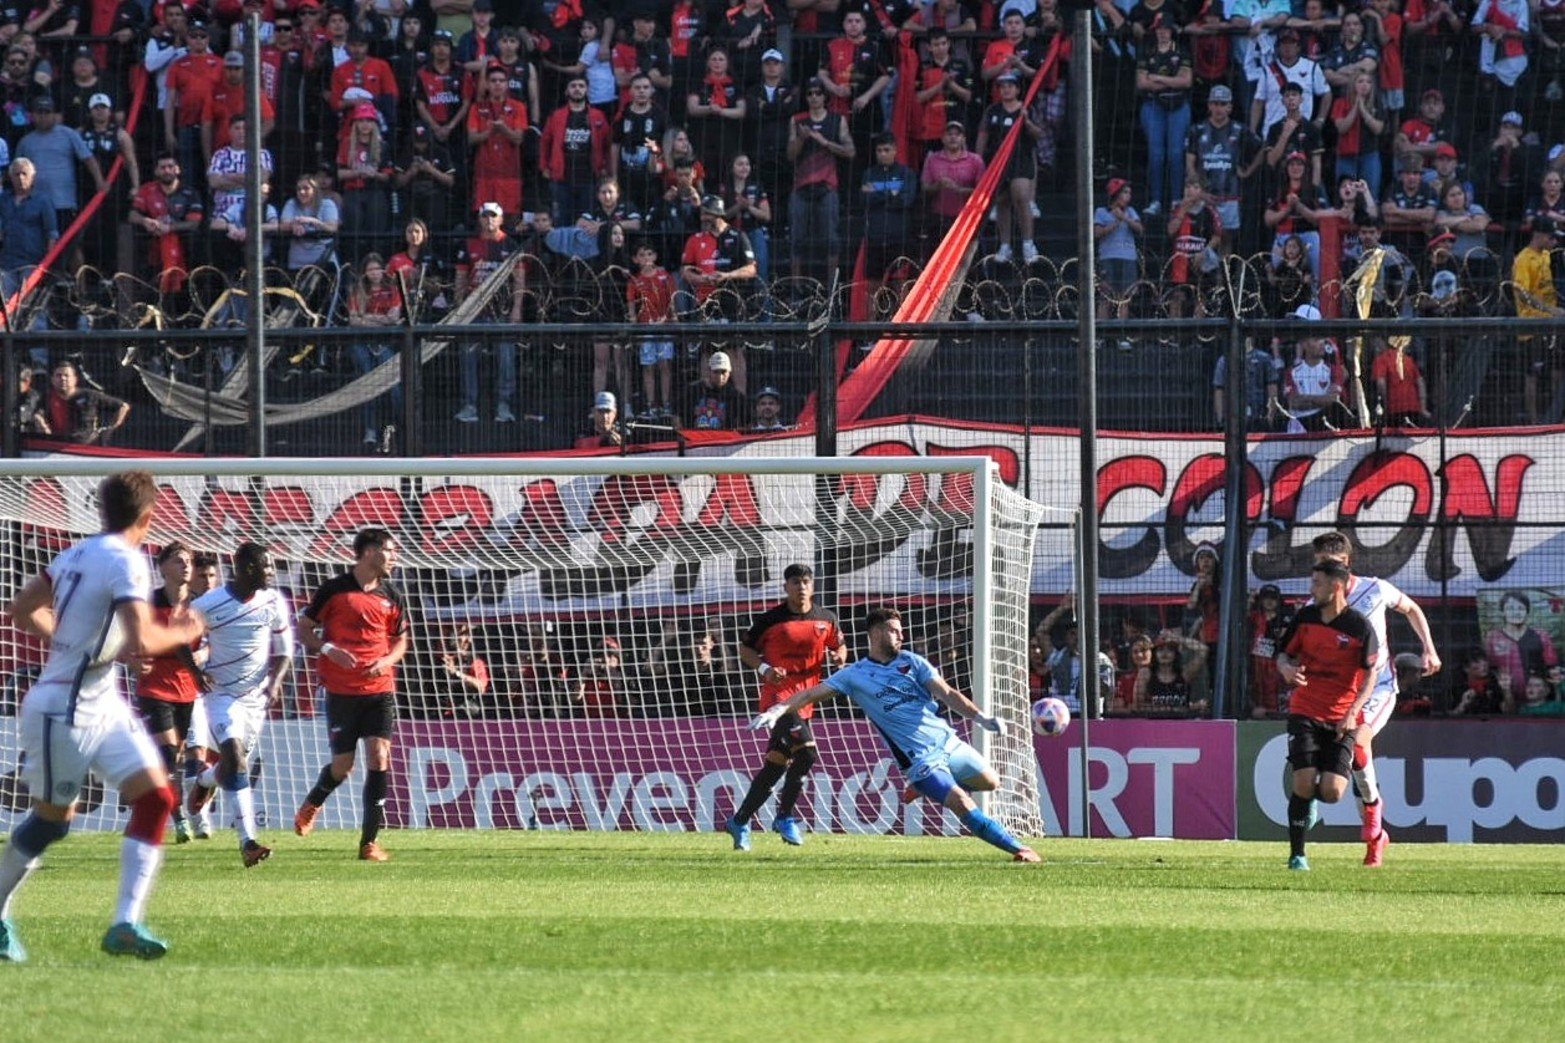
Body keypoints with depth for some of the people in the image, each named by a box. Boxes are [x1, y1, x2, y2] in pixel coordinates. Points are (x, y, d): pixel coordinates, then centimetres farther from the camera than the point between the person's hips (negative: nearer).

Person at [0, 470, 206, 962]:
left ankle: (127, 923, -6)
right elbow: (141, 641, -27)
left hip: (103, 704, 9)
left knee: (156, 797, -3)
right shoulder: (126, 562, -18)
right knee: (51, 819, 6)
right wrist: (183, 633, -9)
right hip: (64, 712, -9)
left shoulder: (77, 554, 8)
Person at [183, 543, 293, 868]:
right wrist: (195, 670, -13)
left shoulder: (274, 602, -4)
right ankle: (248, 841, -21)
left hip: (257, 695, 5)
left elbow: (283, 651, 6)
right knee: (235, 759, -19)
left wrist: (275, 682, -12)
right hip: (221, 692, -5)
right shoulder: (209, 605, -15)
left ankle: (205, 782, 52)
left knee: (238, 762, 14)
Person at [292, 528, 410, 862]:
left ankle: (370, 841, -7)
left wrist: (386, 661, -5)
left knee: (379, 758, -11)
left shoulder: (390, 596, 8)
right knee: (342, 766, 3)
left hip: (380, 689, 3)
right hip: (341, 692, -2)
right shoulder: (334, 589, -3)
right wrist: (328, 649, -16)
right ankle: (312, 803, 37)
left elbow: (400, 641, 17)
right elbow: (304, 630, 3)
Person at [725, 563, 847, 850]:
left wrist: (839, 655, -3)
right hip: (778, 694, -5)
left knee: (775, 764, 8)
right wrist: (764, 668, -15)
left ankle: (740, 822, 20)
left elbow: (839, 645, 21)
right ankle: (785, 817, -9)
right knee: (806, 751, -23)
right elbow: (745, 649, 3)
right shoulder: (771, 619, -4)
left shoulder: (826, 619, 8)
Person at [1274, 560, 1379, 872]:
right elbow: (1284, 653, 12)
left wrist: (1353, 711, -17)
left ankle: (1311, 796, 28)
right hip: (1305, 713, 2)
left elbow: (1370, 674, -5)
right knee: (1303, 784, -13)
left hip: (1341, 719, -2)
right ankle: (1296, 855, 1)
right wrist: (1286, 668, -13)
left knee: (1332, 793, -11)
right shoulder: (1305, 617, 2)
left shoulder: (1360, 626, -8)